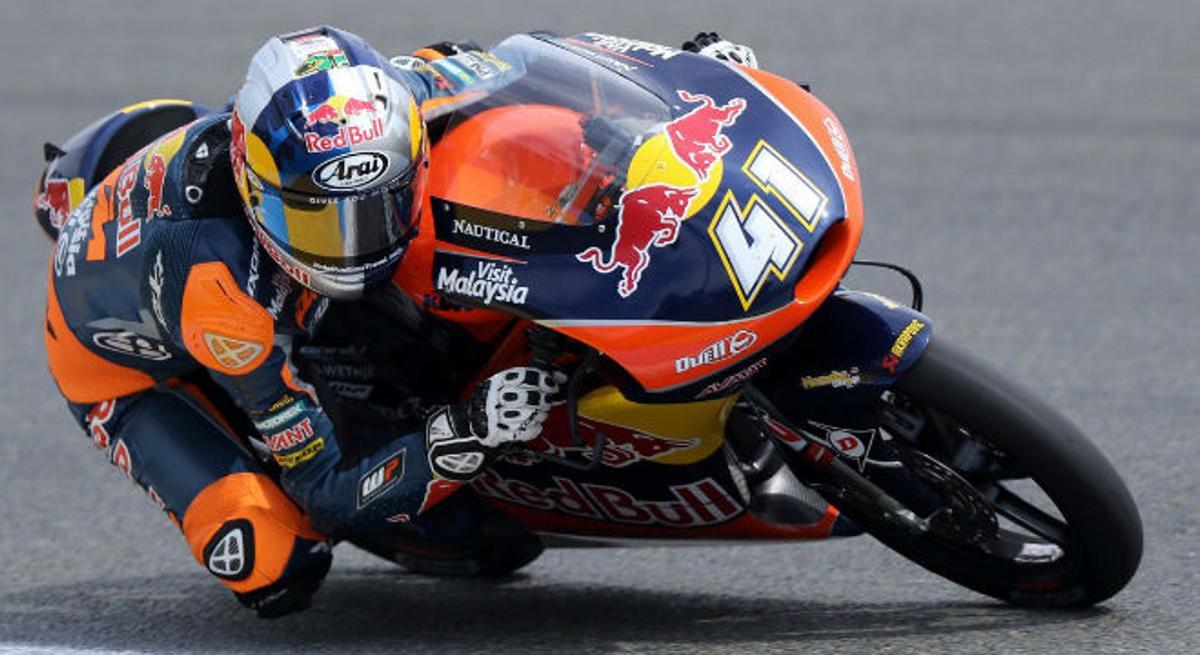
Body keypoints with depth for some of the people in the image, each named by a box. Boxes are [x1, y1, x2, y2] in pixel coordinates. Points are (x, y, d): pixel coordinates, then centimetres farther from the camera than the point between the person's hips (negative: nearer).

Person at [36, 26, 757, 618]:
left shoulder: (378, 111, -33)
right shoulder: (217, 279, -46)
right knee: (274, 568, -29)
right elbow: (328, 486, -37)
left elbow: (467, 62, -7)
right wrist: (465, 435, -53)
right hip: (123, 357, -5)